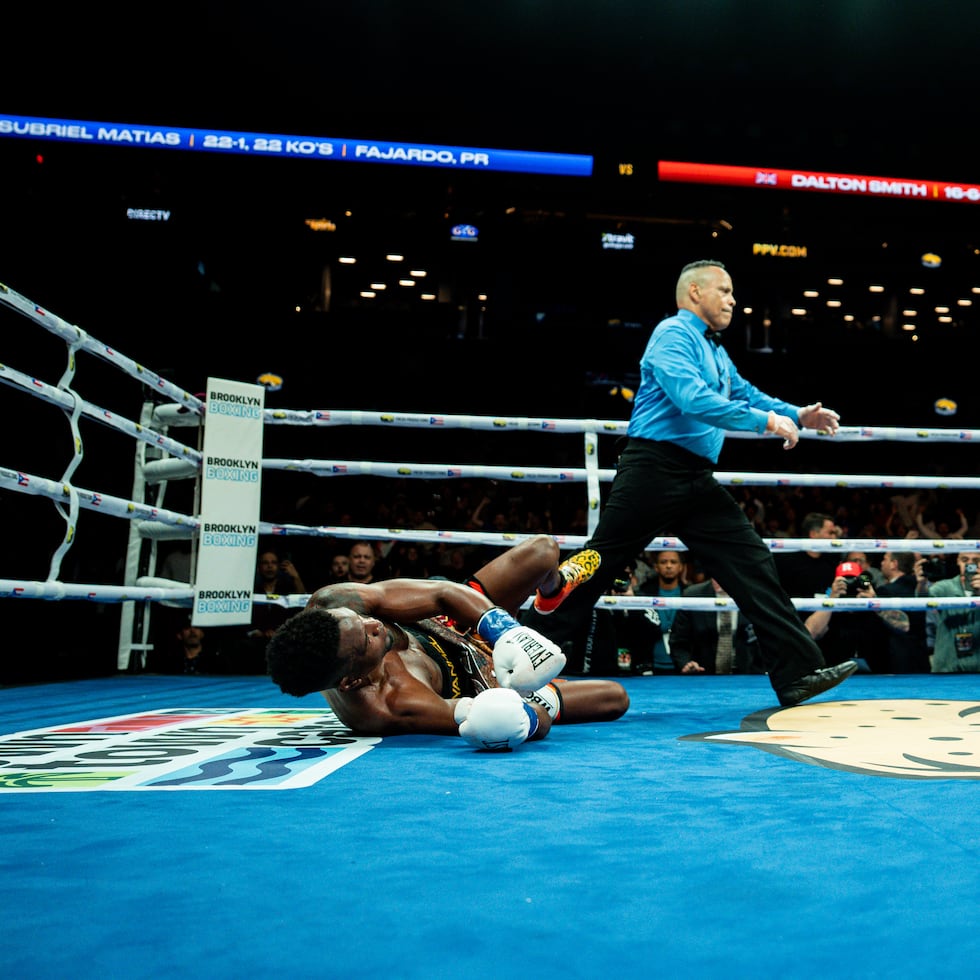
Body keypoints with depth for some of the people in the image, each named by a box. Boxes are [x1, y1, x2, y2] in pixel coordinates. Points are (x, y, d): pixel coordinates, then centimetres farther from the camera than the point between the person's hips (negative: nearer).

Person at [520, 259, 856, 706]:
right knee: (597, 566, -6)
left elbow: (747, 394, 29)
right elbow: (692, 399, -21)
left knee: (753, 564, 1)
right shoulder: (673, 334, -7)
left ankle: (799, 672, 4)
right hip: (655, 471, -9)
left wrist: (797, 415, 13)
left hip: (697, 482, 9)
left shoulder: (716, 352, 23)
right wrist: (765, 421, -18)